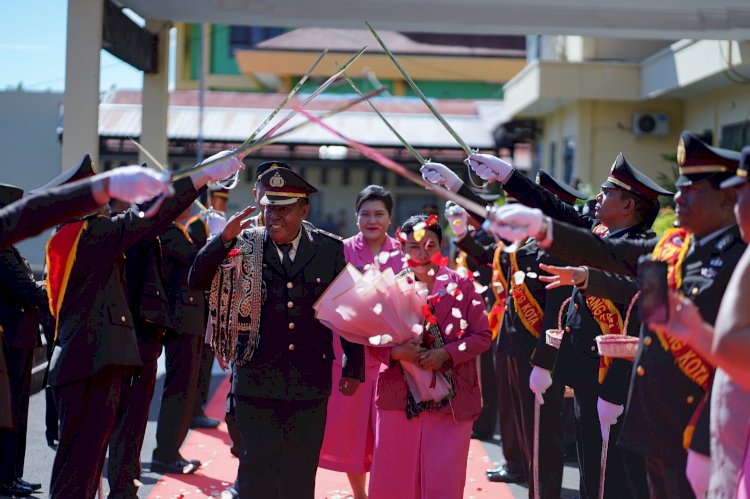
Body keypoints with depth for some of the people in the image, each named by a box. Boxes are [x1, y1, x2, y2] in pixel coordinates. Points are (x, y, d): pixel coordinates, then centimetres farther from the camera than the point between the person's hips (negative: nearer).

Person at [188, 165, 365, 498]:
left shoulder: (330, 249, 2)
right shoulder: (244, 246, 1)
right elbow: (197, 280, -6)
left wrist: (354, 365, 8)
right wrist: (224, 240, -19)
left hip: (310, 386, 1)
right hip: (256, 384, -1)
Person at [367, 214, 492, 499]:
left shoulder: (461, 286, 1)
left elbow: (482, 336, 0)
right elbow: (371, 340, 4)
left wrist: (446, 353, -15)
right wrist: (397, 351, -16)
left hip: (451, 401, -1)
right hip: (399, 398, 1)